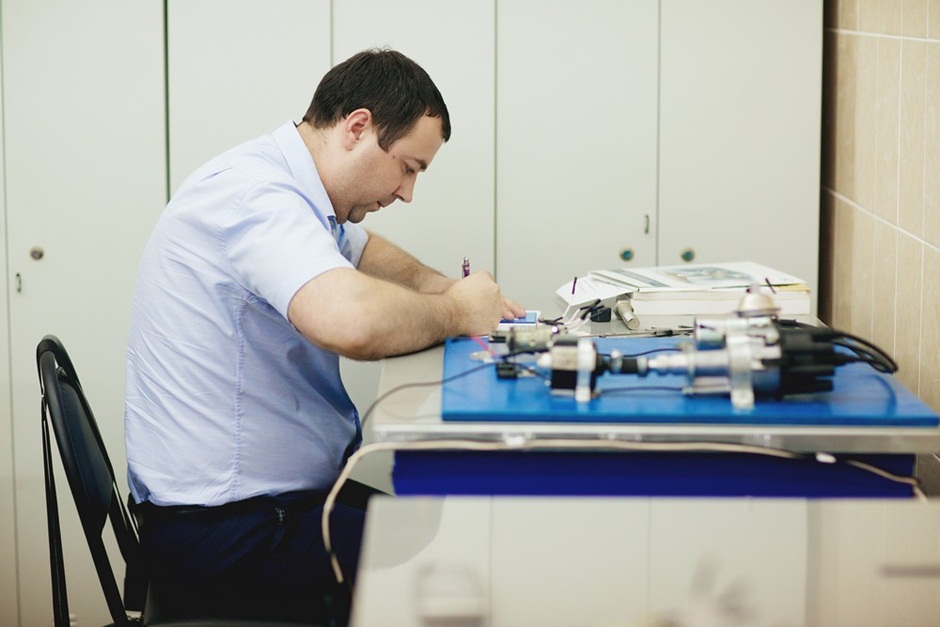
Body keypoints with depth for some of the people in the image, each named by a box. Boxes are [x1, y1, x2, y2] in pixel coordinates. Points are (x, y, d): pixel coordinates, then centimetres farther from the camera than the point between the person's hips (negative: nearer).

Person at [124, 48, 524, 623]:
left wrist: (445, 289, 8)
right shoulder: (255, 195, -22)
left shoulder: (286, 188, 10)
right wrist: (456, 313, -19)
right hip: (228, 528, -10)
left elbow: (365, 252, 29)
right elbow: (353, 321, -40)